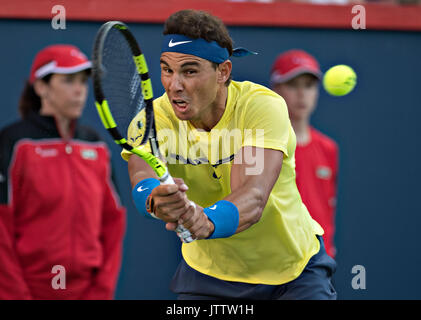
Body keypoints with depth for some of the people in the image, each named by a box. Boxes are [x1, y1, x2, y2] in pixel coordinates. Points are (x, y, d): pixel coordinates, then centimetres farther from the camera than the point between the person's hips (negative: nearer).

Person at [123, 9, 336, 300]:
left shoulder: (263, 106, -26)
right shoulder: (153, 120, -17)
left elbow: (252, 198, -39)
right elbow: (142, 181, -36)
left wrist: (207, 221, -60)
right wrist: (155, 199, -60)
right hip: (207, 273, 2)